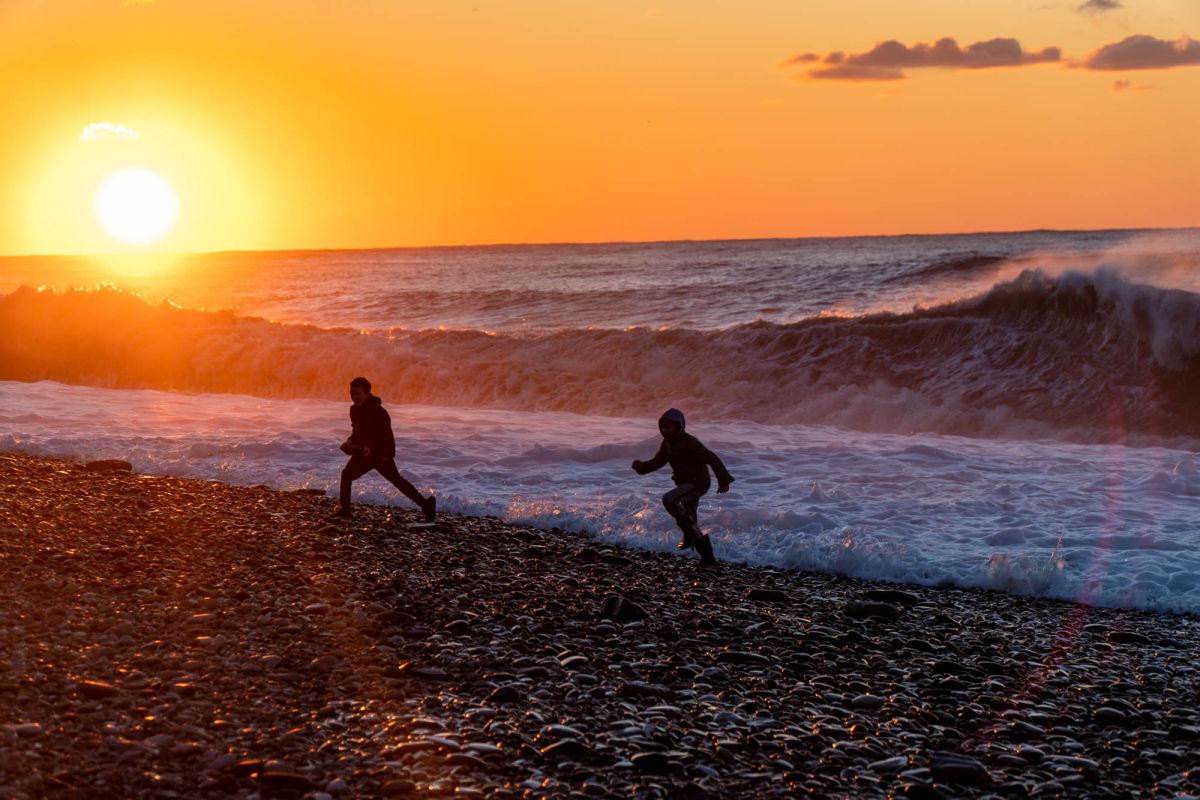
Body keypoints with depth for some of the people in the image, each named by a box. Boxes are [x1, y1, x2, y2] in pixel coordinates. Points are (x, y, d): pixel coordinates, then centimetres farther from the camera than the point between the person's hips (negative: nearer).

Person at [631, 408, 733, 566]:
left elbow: (712, 459, -22)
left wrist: (723, 481, -24)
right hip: (685, 483, 9)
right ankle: (708, 557, 20)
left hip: (698, 483, -9)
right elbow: (657, 461, 10)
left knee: (668, 499, -28)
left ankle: (690, 532, -15)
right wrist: (641, 467, -9)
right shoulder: (668, 443, 5)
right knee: (690, 524, 11)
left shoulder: (689, 443, -21)